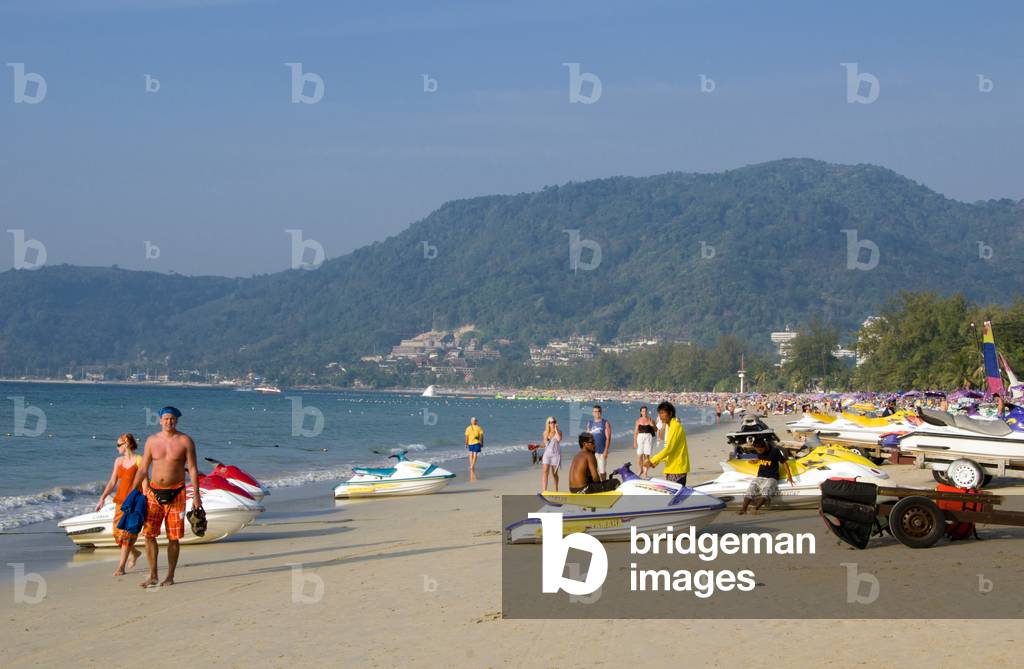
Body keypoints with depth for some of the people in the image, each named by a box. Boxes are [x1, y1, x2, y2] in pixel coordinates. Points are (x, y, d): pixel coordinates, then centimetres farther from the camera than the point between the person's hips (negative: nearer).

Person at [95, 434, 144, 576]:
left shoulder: (139, 460, -7)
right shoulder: (118, 461, 12)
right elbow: (112, 482, 14)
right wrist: (102, 498, 7)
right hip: (121, 499, 6)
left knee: (126, 532, -8)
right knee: (118, 531, 3)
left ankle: (121, 567, -4)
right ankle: (134, 553, 29)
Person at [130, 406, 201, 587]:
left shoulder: (185, 441, -2)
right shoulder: (152, 440, 6)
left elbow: (193, 469, -2)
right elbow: (142, 469, 10)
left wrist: (196, 495, -8)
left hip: (175, 494, -2)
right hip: (154, 492, 2)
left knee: (173, 538, 2)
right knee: (149, 534, -4)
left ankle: (170, 576, 12)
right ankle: (153, 576, 5)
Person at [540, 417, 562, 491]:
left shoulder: (558, 432, -1)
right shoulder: (545, 433, 9)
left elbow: (559, 439, -23)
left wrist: (556, 429, -17)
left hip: (556, 454, -2)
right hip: (547, 453, 2)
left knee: (554, 473, 6)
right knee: (545, 471, -13)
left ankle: (556, 490, 23)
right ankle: (544, 490, -20)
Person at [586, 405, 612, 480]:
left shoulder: (605, 423, 0)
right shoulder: (589, 423, 12)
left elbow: (608, 438, -5)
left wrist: (606, 451, -14)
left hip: (602, 451, -3)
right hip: (592, 451, 3)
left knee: (602, 471, 0)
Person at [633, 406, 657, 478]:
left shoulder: (650, 420, 4)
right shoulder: (638, 421, 6)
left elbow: (656, 430, 8)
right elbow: (635, 432, 6)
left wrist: (653, 425, -13)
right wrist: (635, 442, 0)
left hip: (649, 438, -1)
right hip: (640, 437, 1)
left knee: (647, 456, -6)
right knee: (639, 456, -3)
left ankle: (645, 472, 0)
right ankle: (641, 470, 22)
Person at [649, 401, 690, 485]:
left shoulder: (675, 426, -15)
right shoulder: (669, 426, 16)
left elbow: (669, 448, -20)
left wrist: (653, 460, -18)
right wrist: (657, 461, 12)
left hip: (677, 468, -10)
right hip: (671, 468, 10)